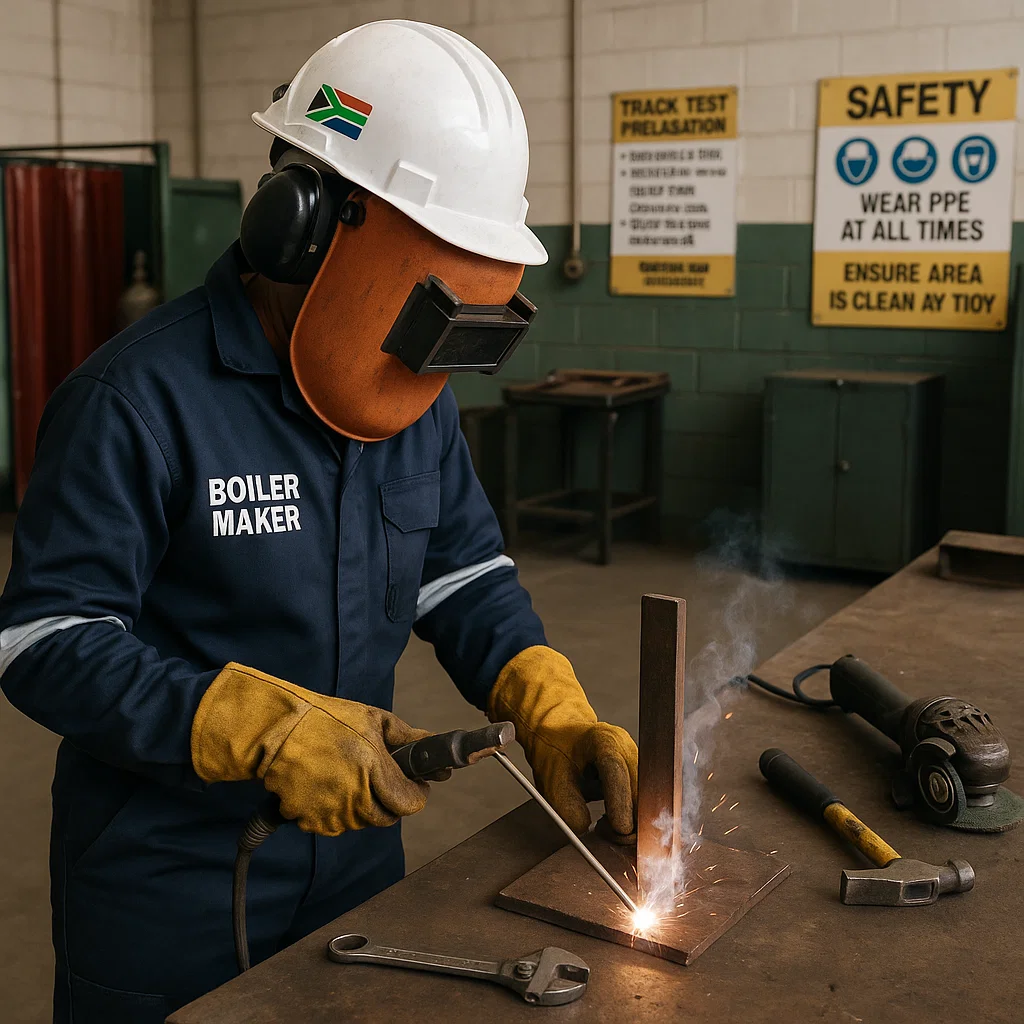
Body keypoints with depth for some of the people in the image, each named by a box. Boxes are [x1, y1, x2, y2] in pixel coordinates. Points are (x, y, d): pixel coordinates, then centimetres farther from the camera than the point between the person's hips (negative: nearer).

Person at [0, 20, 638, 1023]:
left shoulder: (412, 394, 0)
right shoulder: (139, 402, -22)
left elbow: (464, 571, 5)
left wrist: (549, 707, -12)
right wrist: (262, 728, -32)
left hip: (354, 841, 7)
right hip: (166, 878, -6)